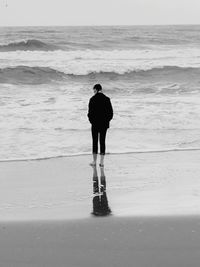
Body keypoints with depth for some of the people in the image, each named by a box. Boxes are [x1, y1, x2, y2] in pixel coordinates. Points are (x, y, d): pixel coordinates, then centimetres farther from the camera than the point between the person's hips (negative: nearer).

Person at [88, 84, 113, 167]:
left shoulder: (92, 99, -11)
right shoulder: (107, 99, -1)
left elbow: (90, 112, -11)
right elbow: (111, 112, 0)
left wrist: (91, 121, 4)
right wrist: (107, 121, 11)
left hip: (95, 124, -3)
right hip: (104, 124, 3)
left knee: (95, 142, 8)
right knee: (102, 141, 8)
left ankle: (94, 161, 12)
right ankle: (102, 162, 8)